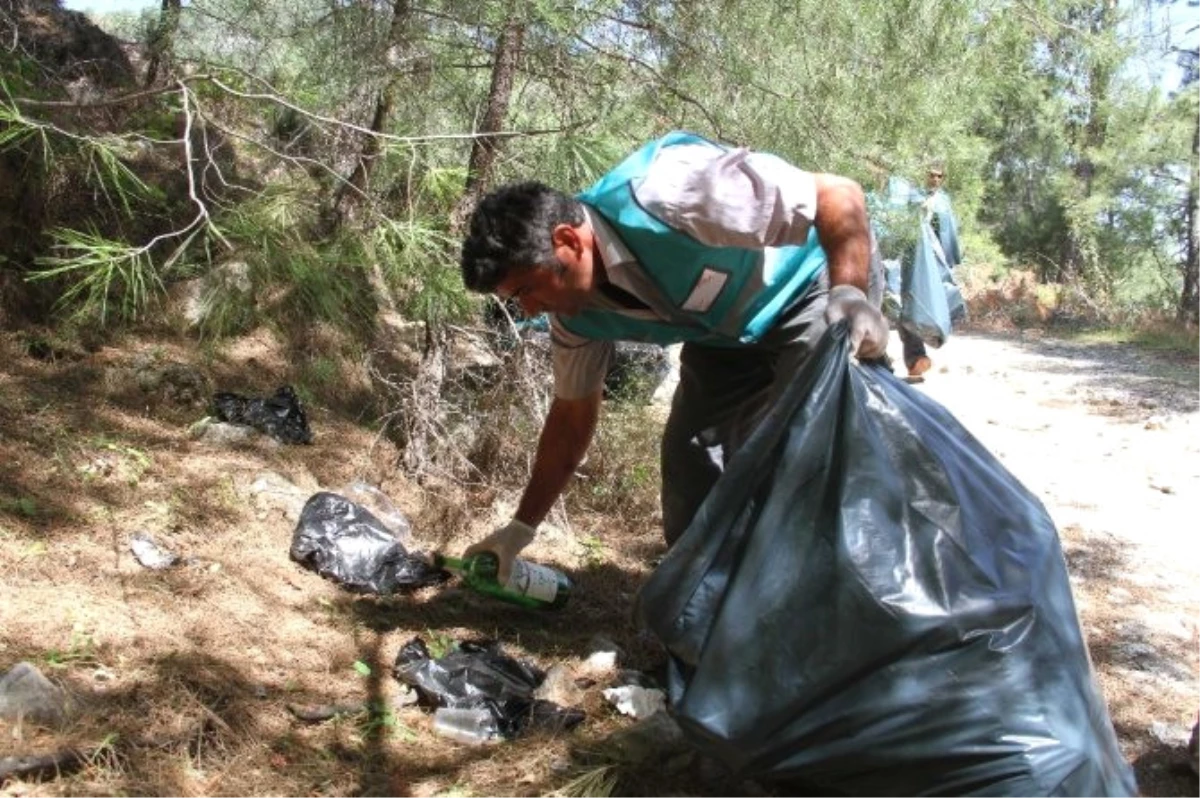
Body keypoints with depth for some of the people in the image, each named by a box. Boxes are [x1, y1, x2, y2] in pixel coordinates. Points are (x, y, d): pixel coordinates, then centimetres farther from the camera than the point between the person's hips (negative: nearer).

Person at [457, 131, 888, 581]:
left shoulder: (668, 195, -37)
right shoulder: (575, 311, -13)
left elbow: (840, 195, -33)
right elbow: (572, 415, 2)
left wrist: (850, 296, -48)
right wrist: (522, 526, 5)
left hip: (806, 300, -6)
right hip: (722, 337, 7)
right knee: (691, 479, 1)